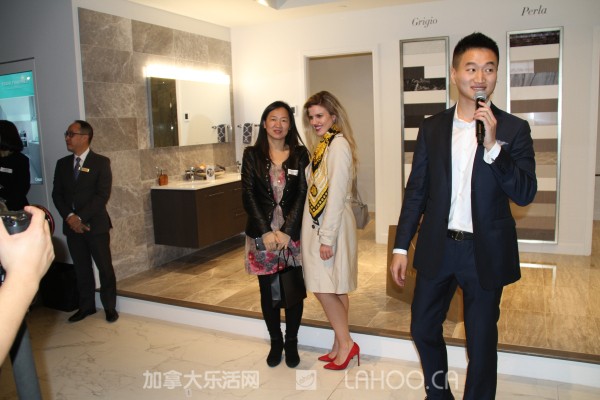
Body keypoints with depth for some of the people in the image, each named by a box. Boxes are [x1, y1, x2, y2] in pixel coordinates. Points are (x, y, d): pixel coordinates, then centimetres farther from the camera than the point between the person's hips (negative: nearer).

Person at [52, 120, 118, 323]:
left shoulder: (101, 162, -5)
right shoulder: (62, 164, 10)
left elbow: (102, 195, -11)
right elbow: (57, 194, 7)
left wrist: (81, 217, -16)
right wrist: (69, 216, -9)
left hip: (96, 224, -4)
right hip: (72, 225, 4)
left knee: (105, 267, 2)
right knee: (81, 268, 11)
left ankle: (109, 307, 15)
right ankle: (86, 306, 24)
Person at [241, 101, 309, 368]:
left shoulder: (300, 154, 2)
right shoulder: (252, 155, 3)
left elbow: (303, 194, -4)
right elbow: (248, 195, -3)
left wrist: (287, 231, -13)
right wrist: (266, 232, -12)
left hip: (293, 233, 0)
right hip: (262, 234, 0)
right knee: (267, 291, 9)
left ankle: (291, 342, 25)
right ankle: (275, 342, 27)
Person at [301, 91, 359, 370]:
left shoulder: (339, 144, -14)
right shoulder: (321, 145, 13)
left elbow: (337, 193, -20)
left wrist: (327, 237, -20)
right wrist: (319, 233, 9)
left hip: (332, 225, -9)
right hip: (316, 222, 9)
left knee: (323, 287, -3)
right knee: (335, 289, 14)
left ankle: (345, 344, 13)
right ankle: (340, 344, 25)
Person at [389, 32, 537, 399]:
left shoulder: (514, 129, -4)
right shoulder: (432, 128, 2)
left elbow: (526, 194, -12)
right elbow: (416, 191, 4)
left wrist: (493, 145, -25)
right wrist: (401, 246, 1)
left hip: (485, 252, -2)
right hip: (437, 247, 3)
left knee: (482, 342, 12)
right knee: (423, 328, 15)